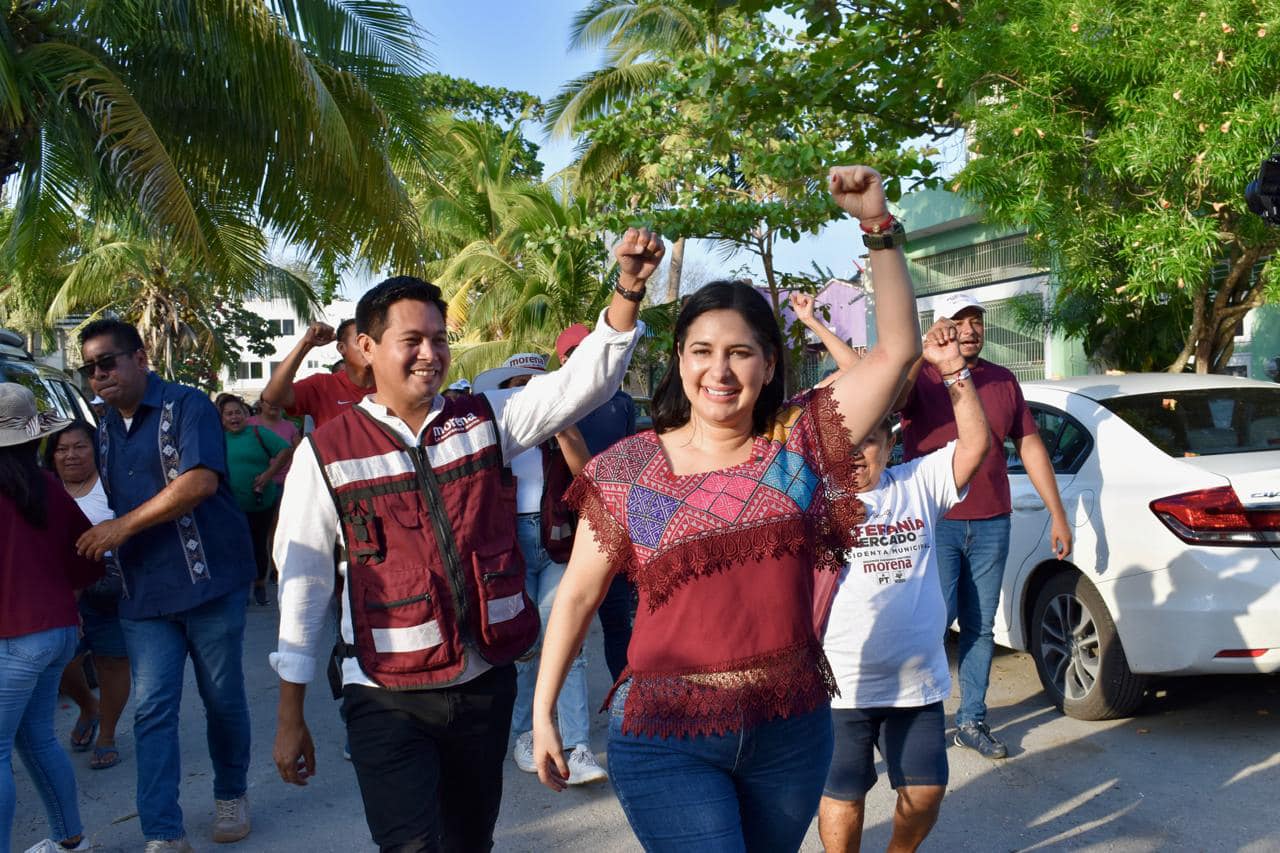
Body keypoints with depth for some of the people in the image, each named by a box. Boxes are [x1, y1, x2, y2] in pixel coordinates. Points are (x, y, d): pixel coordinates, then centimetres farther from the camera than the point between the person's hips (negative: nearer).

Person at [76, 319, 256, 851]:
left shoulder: (187, 407, -7)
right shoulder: (105, 432, 14)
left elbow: (201, 480, -21)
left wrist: (125, 526, -18)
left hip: (209, 582, -5)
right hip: (144, 593, 5)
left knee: (223, 700, 8)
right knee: (152, 710, -1)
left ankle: (231, 795, 30)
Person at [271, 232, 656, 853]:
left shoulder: (485, 420, 1)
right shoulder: (326, 452, -6)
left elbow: (583, 380, -9)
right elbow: (303, 584, -2)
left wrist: (629, 288, -25)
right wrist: (291, 718, 0)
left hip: (485, 682, 4)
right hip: (389, 699, -3)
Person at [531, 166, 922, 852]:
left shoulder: (800, 441, -1)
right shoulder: (626, 470, -3)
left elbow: (897, 350, -5)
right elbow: (578, 592, 3)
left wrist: (879, 227, -13)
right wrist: (543, 710, 3)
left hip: (792, 731, 3)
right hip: (669, 738, -2)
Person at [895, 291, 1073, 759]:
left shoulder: (1003, 381, 10)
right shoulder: (920, 377, -4)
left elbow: (1030, 446, 13)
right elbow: (889, 398, -27)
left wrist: (1057, 514, 10)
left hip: (991, 524, 4)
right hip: (934, 524, -4)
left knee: (981, 626, 9)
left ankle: (972, 720, 21)